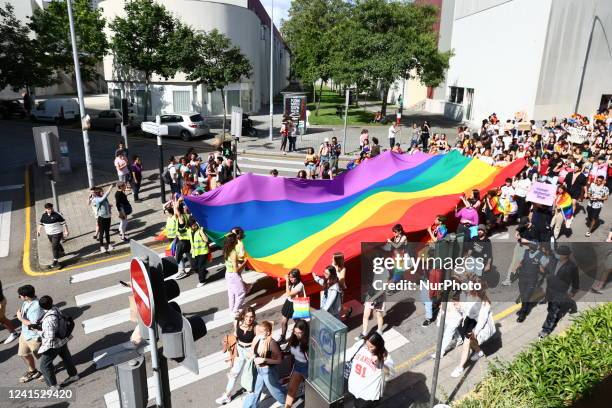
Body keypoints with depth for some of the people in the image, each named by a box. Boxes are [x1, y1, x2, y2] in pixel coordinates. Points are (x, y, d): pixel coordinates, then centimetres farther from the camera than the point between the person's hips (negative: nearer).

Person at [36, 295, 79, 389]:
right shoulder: (55, 309, -11)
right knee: (66, 357, 26)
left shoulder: (48, 320, -35)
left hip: (53, 344, -9)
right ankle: (73, 375, 46)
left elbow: (50, 337, -29)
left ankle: (53, 385, 22)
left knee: (44, 365, 9)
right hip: (62, 339, 9)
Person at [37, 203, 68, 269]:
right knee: (56, 244, 25)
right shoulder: (44, 215, 1)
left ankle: (55, 261, -6)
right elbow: (41, 223, 17)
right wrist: (38, 230, 11)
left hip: (57, 233, -7)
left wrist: (66, 231, -14)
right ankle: (62, 252, 50)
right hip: (49, 234, 7)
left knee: (54, 247, -11)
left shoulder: (57, 215, -16)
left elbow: (63, 223, -13)